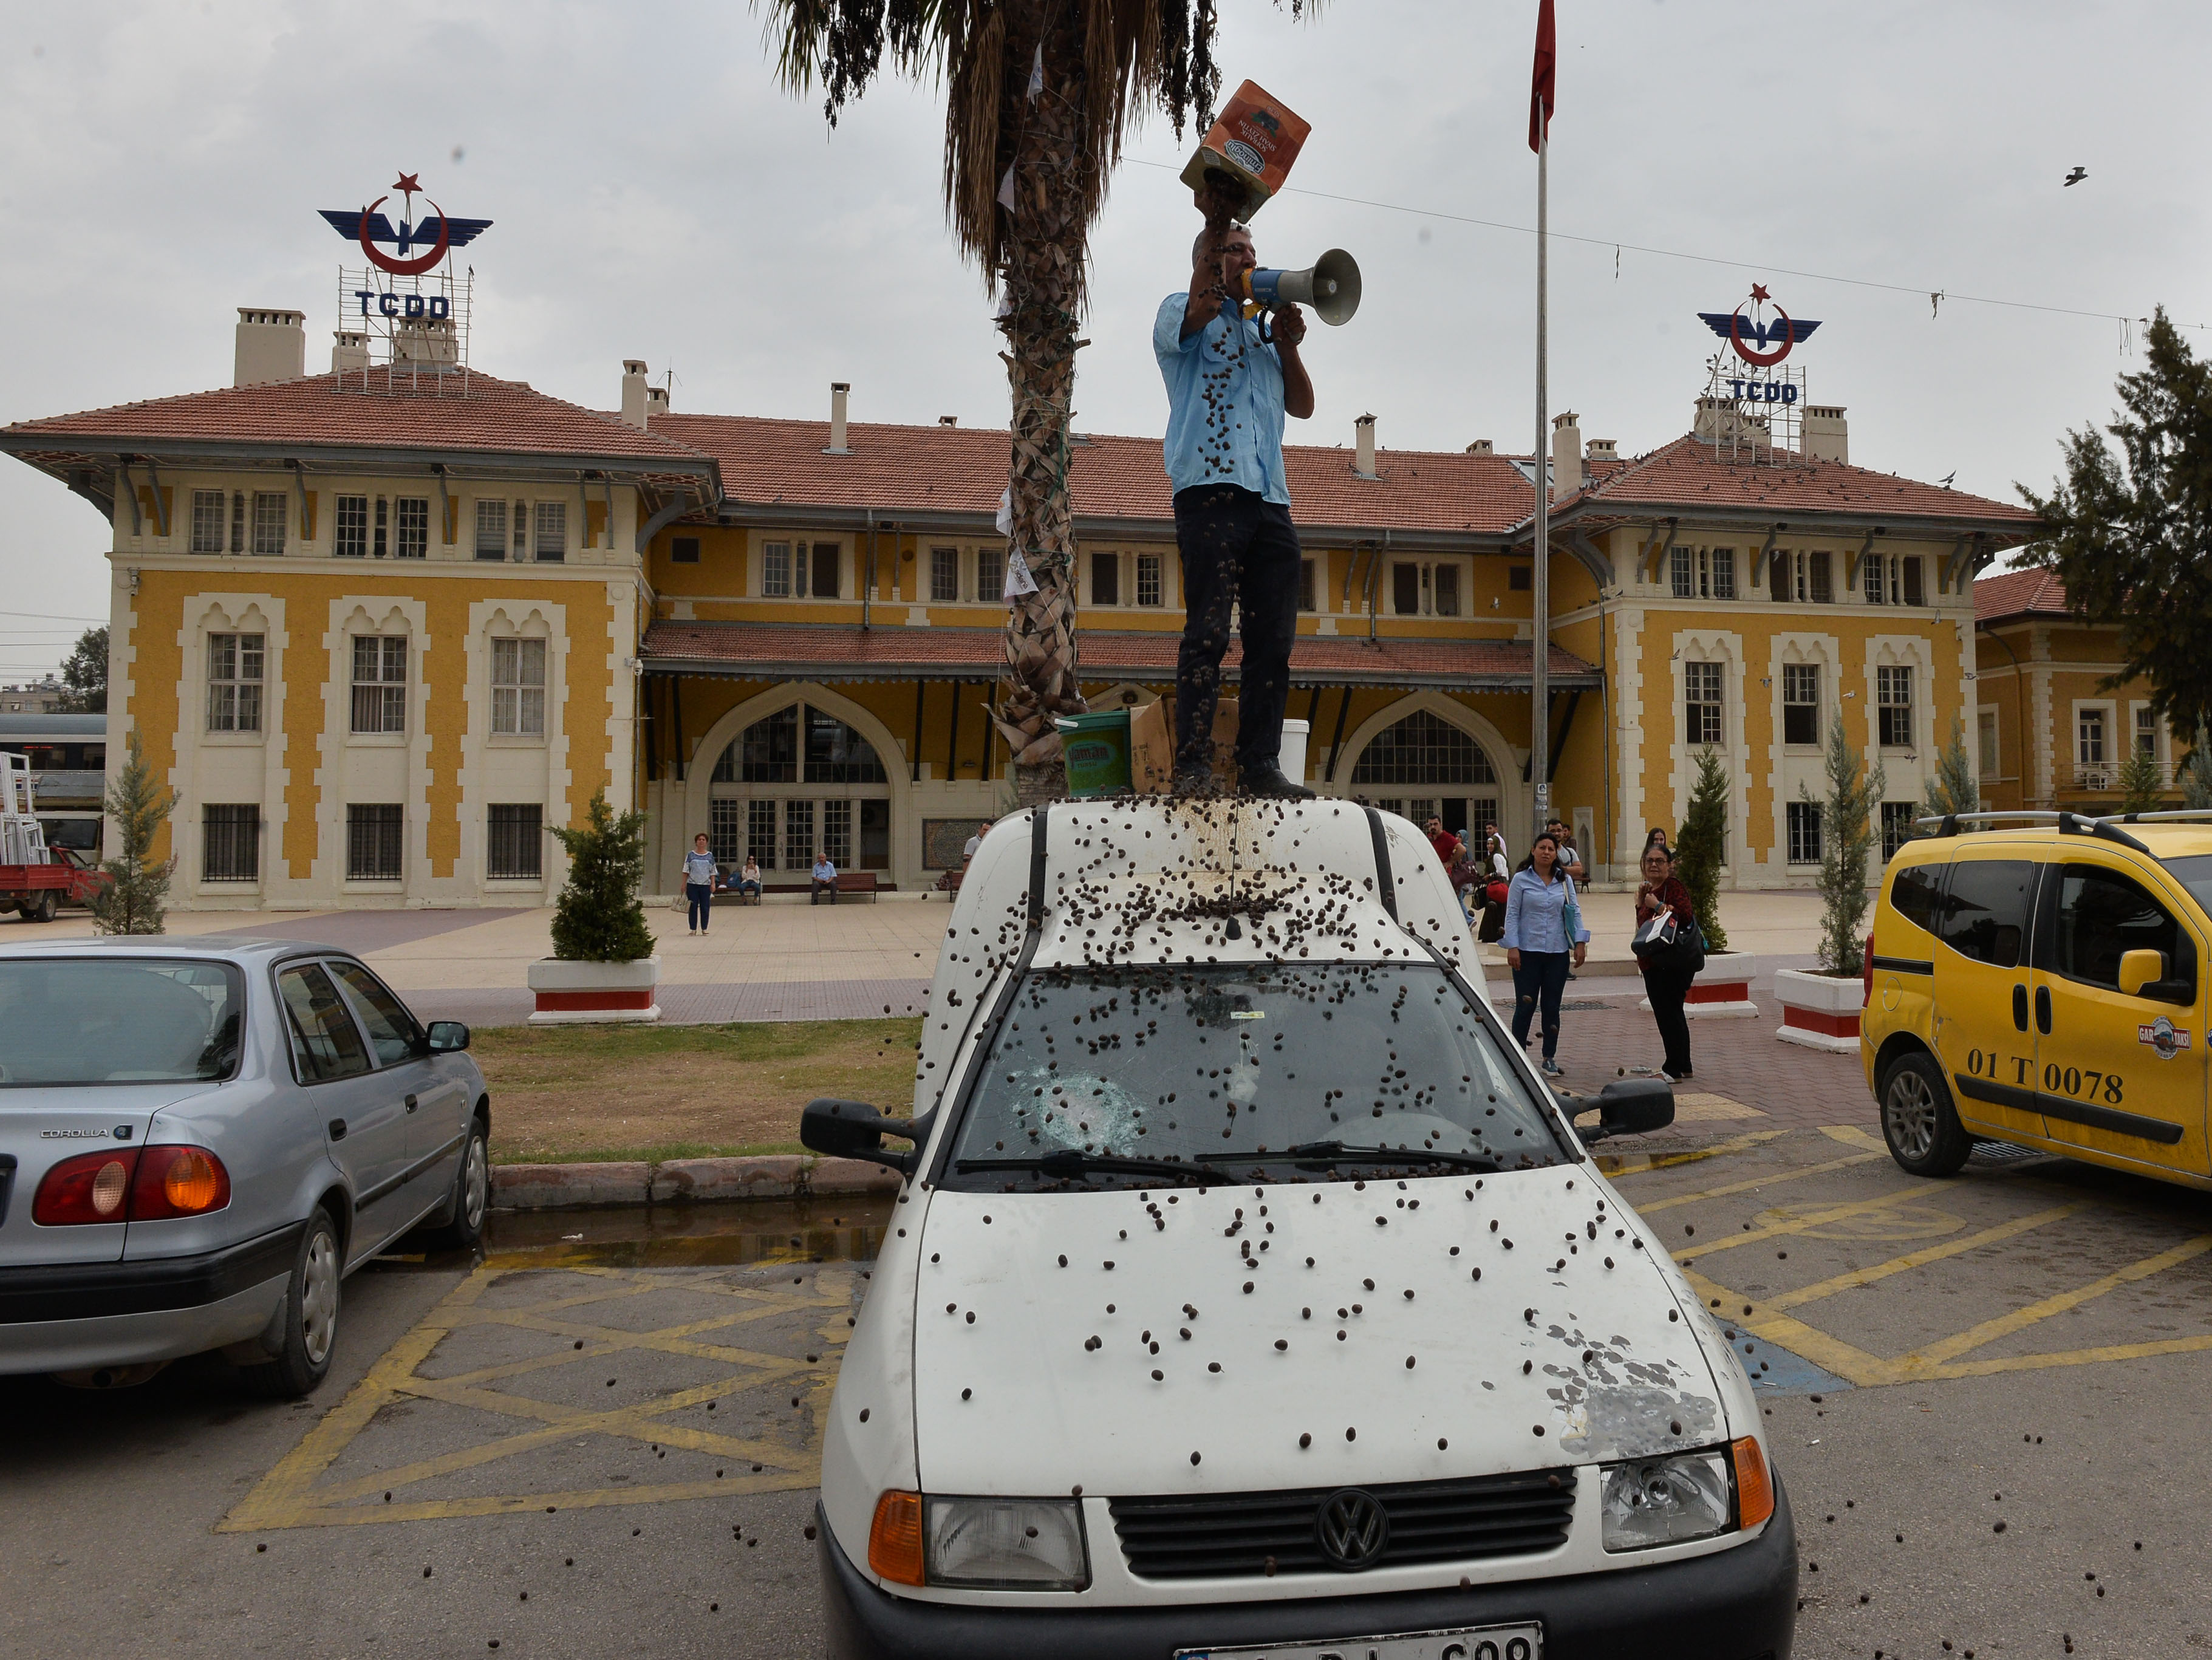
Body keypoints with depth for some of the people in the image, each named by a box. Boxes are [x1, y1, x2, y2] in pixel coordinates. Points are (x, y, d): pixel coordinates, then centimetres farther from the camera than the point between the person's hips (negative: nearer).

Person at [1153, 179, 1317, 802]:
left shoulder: (1262, 331, 31)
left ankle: (1261, 766, 3)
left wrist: (1288, 345, 9)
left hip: (1271, 499, 6)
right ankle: (1192, 768, -14)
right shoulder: (1182, 312, 13)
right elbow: (1200, 306, -12)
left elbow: (1302, 405, 23)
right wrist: (1215, 221, -10)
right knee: (1208, 633, -13)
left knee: (1273, 639, 1)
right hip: (1212, 488, -6)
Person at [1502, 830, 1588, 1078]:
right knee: (1525, 1006, -1)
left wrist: (1580, 942, 0)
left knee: (1552, 1007, 8)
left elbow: (1574, 912, 10)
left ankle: (1550, 1058, 18)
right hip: (1528, 952, -3)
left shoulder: (1565, 880, 8)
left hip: (1558, 953, 3)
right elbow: (1512, 915, -2)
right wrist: (1512, 947, -10)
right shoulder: (1521, 879, -1)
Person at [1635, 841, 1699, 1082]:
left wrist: (1657, 905, -19)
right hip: (1653, 963, 10)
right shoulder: (1650, 888, 17)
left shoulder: (1674, 886, -11)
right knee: (1666, 1014, 16)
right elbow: (1643, 925, 23)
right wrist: (1640, 902, 9)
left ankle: (1673, 1069, -4)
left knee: (1669, 1012, -8)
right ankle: (1683, 1066, 26)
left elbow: (1686, 915, -27)